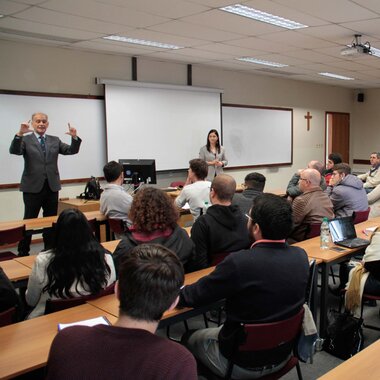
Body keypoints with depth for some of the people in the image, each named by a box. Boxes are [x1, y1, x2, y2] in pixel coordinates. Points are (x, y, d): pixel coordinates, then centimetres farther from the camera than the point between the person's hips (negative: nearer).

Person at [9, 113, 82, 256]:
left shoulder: (55, 140, 11)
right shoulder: (25, 140, 0)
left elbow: (72, 150, 2)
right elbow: (14, 151, -17)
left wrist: (74, 137, -16)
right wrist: (20, 134, -32)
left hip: (52, 187, 4)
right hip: (33, 187, -3)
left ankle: (50, 249, 23)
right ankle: (23, 252, 13)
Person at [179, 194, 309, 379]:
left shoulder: (239, 262, -31)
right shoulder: (301, 256, -13)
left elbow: (194, 296, -19)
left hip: (244, 364, -5)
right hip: (282, 355, 6)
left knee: (190, 339, 21)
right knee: (220, 330, 30)